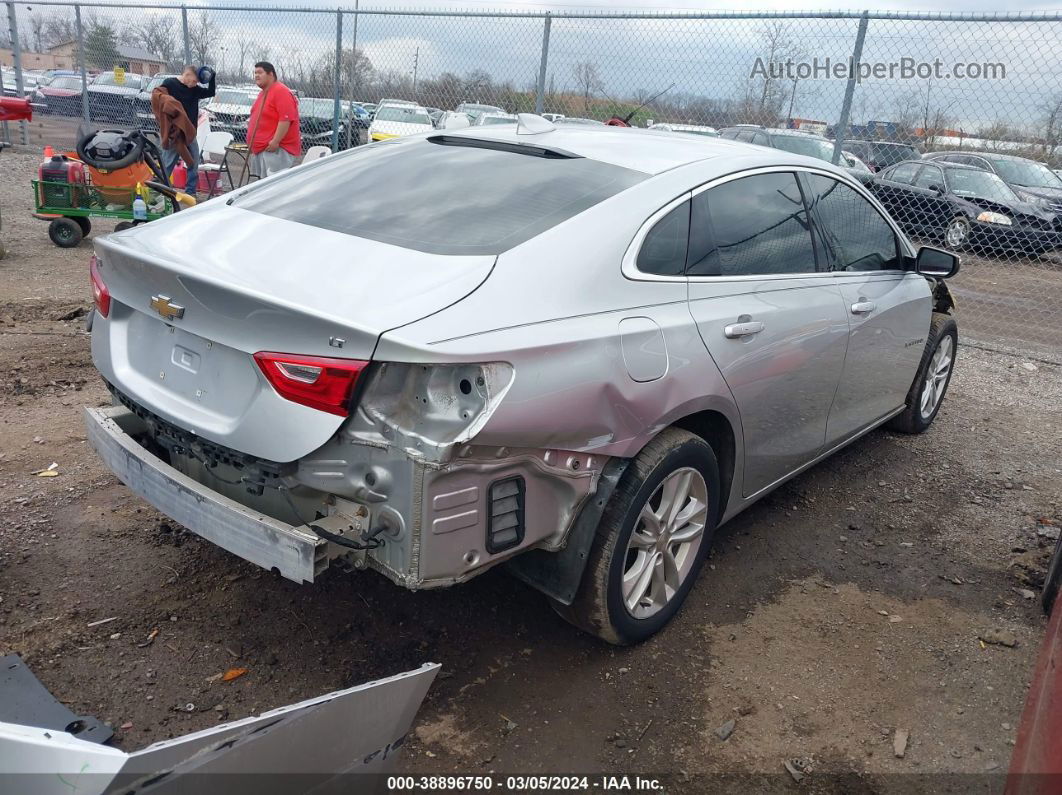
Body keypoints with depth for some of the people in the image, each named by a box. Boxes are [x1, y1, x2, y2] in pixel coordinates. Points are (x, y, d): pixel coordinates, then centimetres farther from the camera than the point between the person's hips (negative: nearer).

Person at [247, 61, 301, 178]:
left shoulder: (281, 91, -14)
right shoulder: (262, 93, 18)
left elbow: (286, 119, -23)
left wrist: (275, 141, -26)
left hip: (276, 148, -10)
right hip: (260, 148, 10)